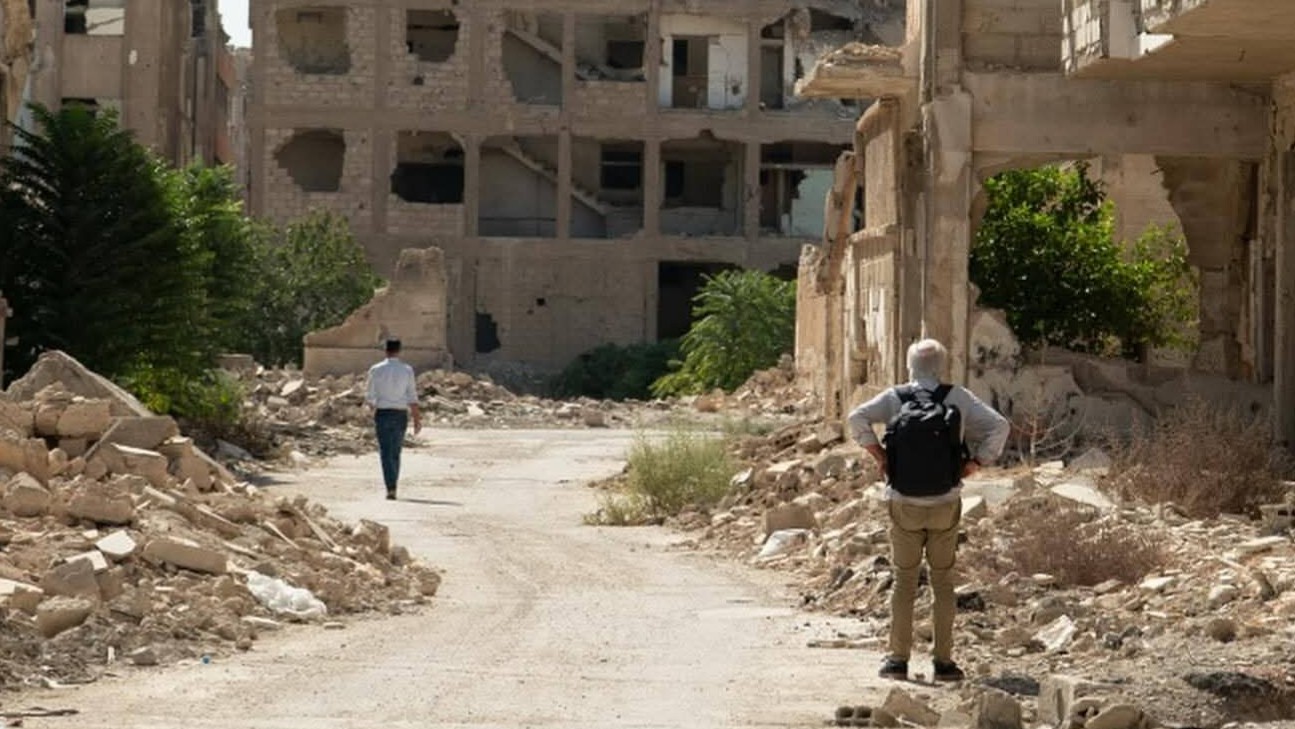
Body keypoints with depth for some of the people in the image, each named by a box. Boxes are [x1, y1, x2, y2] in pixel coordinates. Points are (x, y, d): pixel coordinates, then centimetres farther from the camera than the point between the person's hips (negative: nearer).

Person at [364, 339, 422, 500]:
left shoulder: (376, 370, -3)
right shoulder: (407, 370, -2)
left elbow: (369, 396, 2)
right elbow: (412, 397, -4)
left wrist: (373, 408, 23)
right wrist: (417, 419, 0)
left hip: (382, 414, -1)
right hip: (401, 414, 1)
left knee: (385, 452, -2)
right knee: (395, 452, 14)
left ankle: (391, 488, -15)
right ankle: (392, 486, 20)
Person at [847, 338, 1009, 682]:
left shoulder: (895, 398, 0)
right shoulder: (957, 398, 0)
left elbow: (858, 418, -14)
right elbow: (999, 426, -6)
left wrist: (881, 458, -7)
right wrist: (972, 465, -2)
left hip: (904, 504, 0)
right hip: (945, 505, 0)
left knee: (904, 581, 8)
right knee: (943, 583, 8)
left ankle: (898, 659, 6)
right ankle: (943, 661, 7)